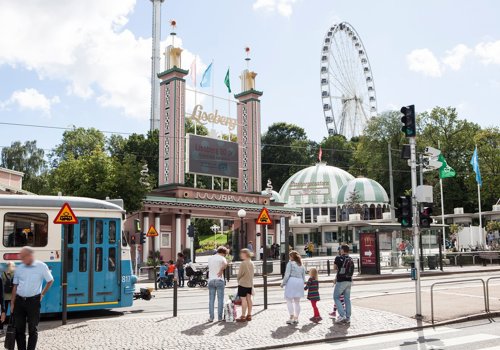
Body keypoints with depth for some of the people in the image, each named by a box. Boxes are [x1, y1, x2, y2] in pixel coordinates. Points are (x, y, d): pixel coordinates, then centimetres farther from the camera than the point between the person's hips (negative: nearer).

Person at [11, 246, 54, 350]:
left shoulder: (41, 266, -5)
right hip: (19, 300, 3)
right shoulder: (19, 268, 5)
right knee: (19, 328, 7)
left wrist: (42, 294, 6)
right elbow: (15, 286, 10)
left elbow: (50, 281, 6)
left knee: (32, 329, 4)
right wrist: (12, 302, 7)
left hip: (33, 301, -3)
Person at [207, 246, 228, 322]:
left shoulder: (210, 258, 12)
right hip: (219, 280, -4)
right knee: (220, 299, 3)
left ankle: (211, 317, 7)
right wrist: (221, 271, -15)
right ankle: (220, 317, 5)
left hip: (211, 280, 4)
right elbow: (225, 264, -28)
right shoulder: (221, 258, -7)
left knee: (211, 300, 7)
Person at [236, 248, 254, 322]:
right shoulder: (251, 263, 7)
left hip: (243, 284, -8)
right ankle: (249, 315, 17)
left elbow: (240, 274, -12)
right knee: (249, 299, 12)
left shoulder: (243, 263, -18)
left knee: (243, 299, -5)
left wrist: (238, 279, 8)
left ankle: (243, 316, -3)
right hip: (250, 283, 8)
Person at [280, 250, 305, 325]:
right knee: (297, 301, 11)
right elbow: (304, 277, 14)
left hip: (291, 281, -6)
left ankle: (292, 317, -9)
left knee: (289, 300, -1)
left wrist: (283, 283, 0)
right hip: (300, 282, 6)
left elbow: (287, 275, -9)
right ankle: (296, 318, 13)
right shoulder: (301, 265, 15)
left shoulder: (290, 263, -4)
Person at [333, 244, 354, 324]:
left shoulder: (339, 258, -10)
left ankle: (342, 315, -8)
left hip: (341, 281, -6)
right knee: (347, 299, 10)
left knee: (336, 297, 4)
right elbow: (352, 272, 16)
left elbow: (335, 268, 4)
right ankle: (348, 318, 10)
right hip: (349, 281, 6)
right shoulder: (351, 259, 9)